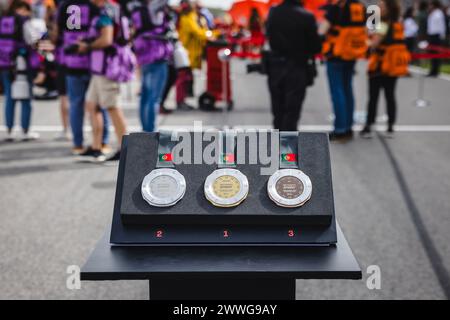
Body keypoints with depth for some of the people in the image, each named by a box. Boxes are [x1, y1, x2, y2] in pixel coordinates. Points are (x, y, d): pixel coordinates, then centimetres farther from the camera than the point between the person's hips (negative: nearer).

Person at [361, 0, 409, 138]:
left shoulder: (383, 25, -14)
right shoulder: (399, 25, 9)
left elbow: (374, 44, -19)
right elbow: (394, 43, 12)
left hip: (381, 65, -7)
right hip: (394, 66, 7)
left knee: (373, 97, -1)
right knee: (390, 96, 10)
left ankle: (368, 127, 1)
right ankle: (390, 128, 11)